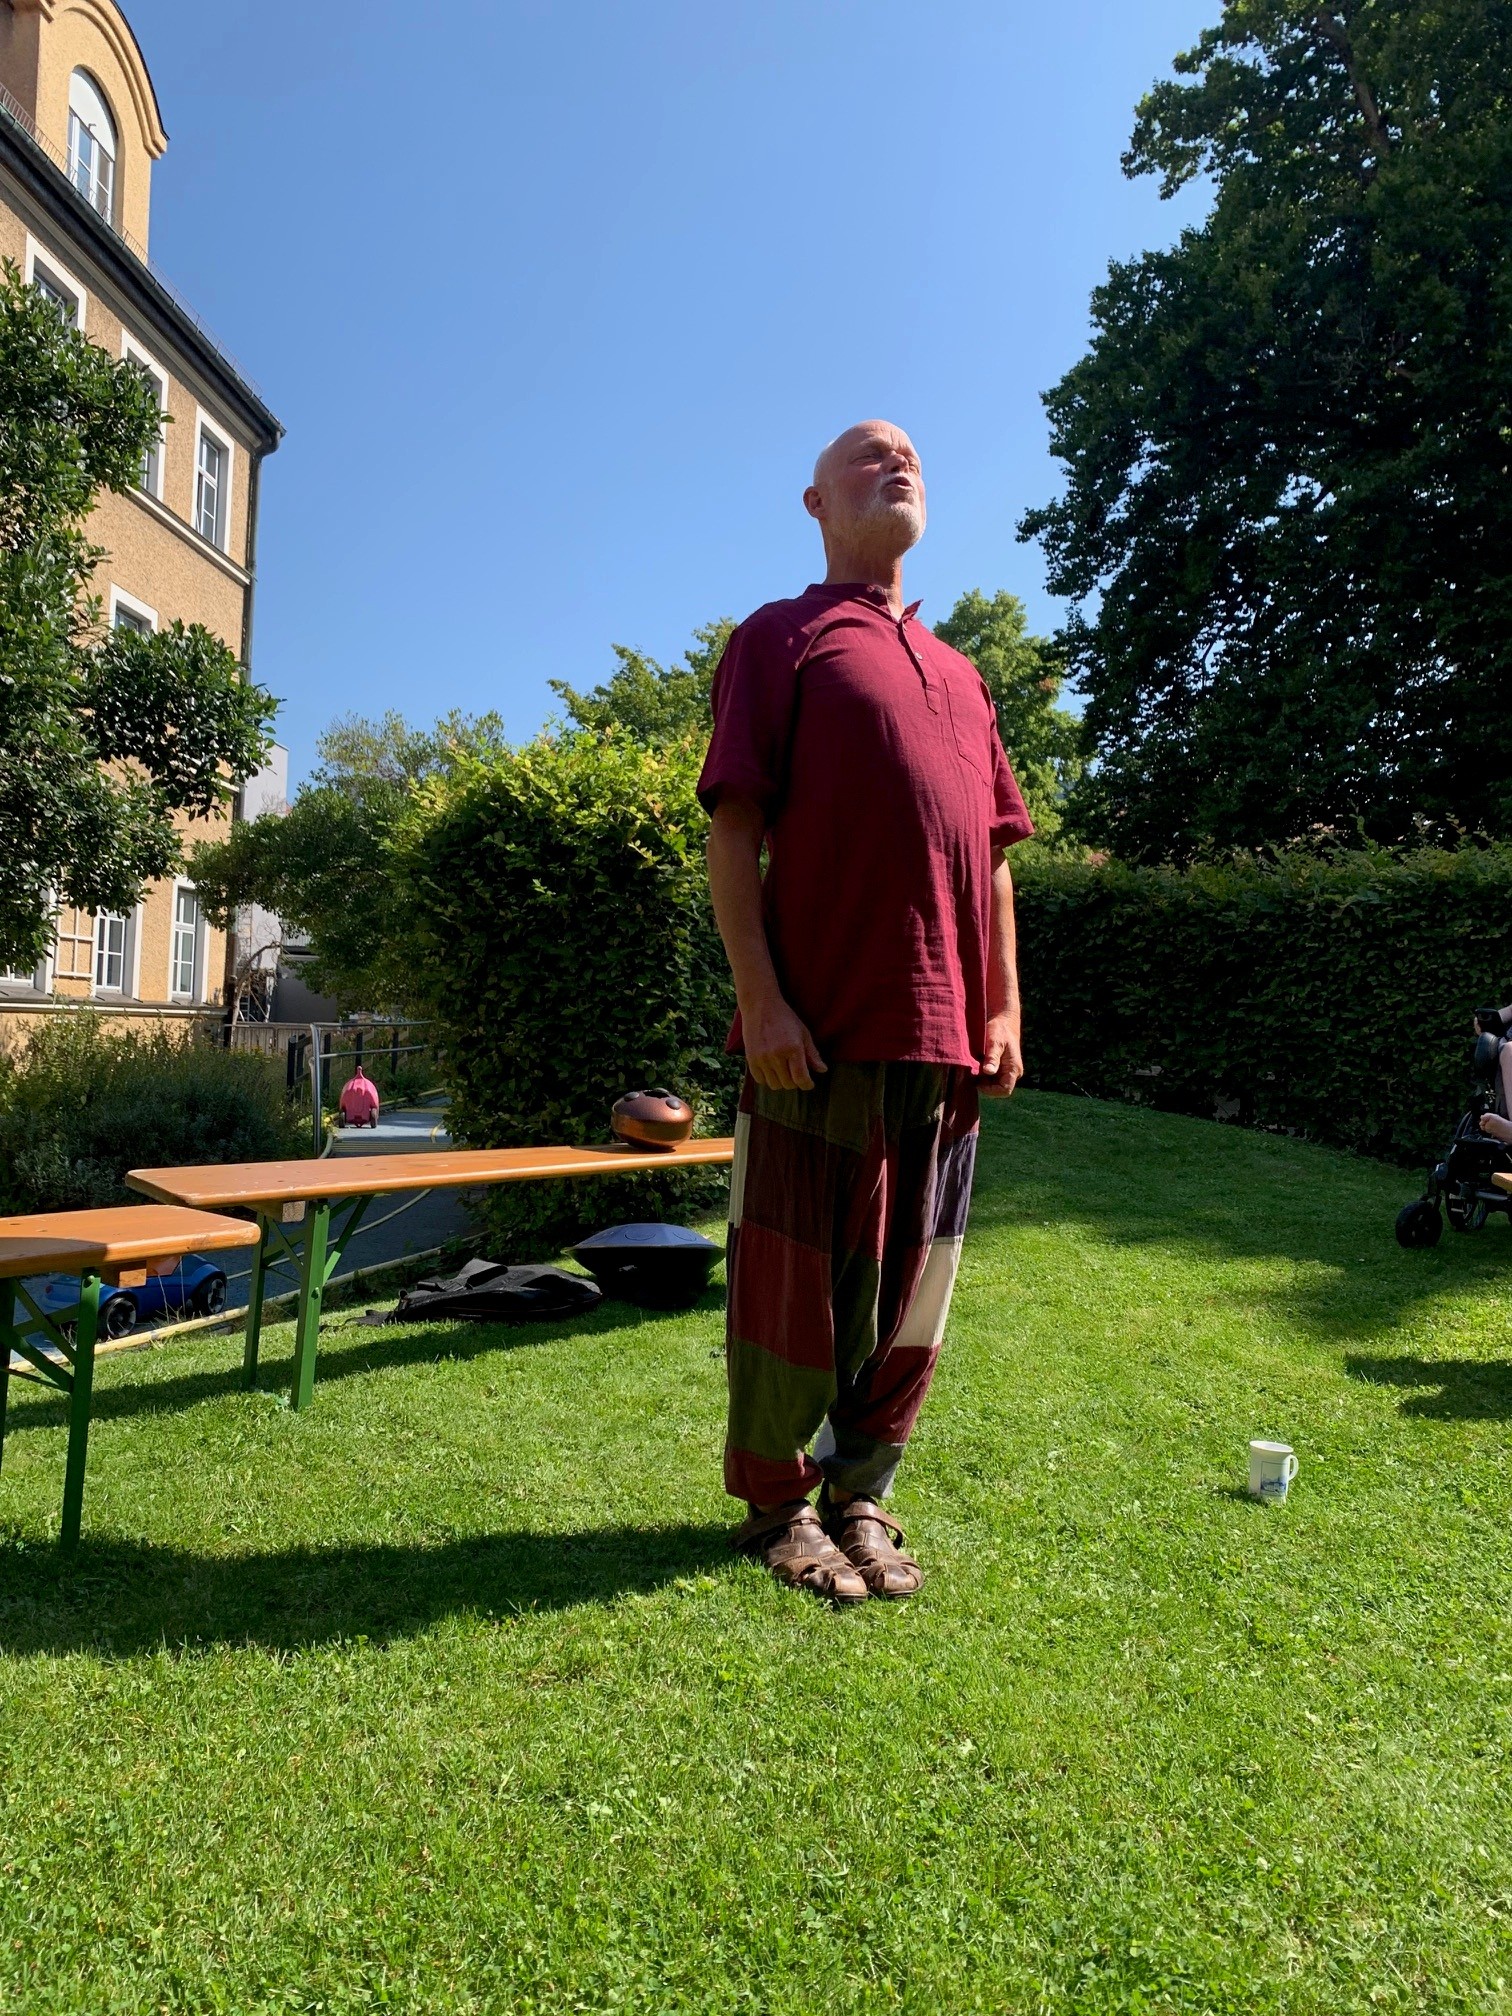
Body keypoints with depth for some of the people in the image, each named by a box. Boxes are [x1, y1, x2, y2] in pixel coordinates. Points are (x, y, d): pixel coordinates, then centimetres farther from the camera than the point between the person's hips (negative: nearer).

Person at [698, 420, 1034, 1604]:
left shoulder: (958, 674, 22)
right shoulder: (781, 638, 5)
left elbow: (994, 854, 20)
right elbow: (734, 830, -5)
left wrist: (1003, 1008, 11)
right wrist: (762, 1000, -14)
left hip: (945, 1039, 6)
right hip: (818, 1028, -6)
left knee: (913, 1281, 11)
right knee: (796, 1276, 3)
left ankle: (860, 1496, 27)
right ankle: (779, 1505, 21)